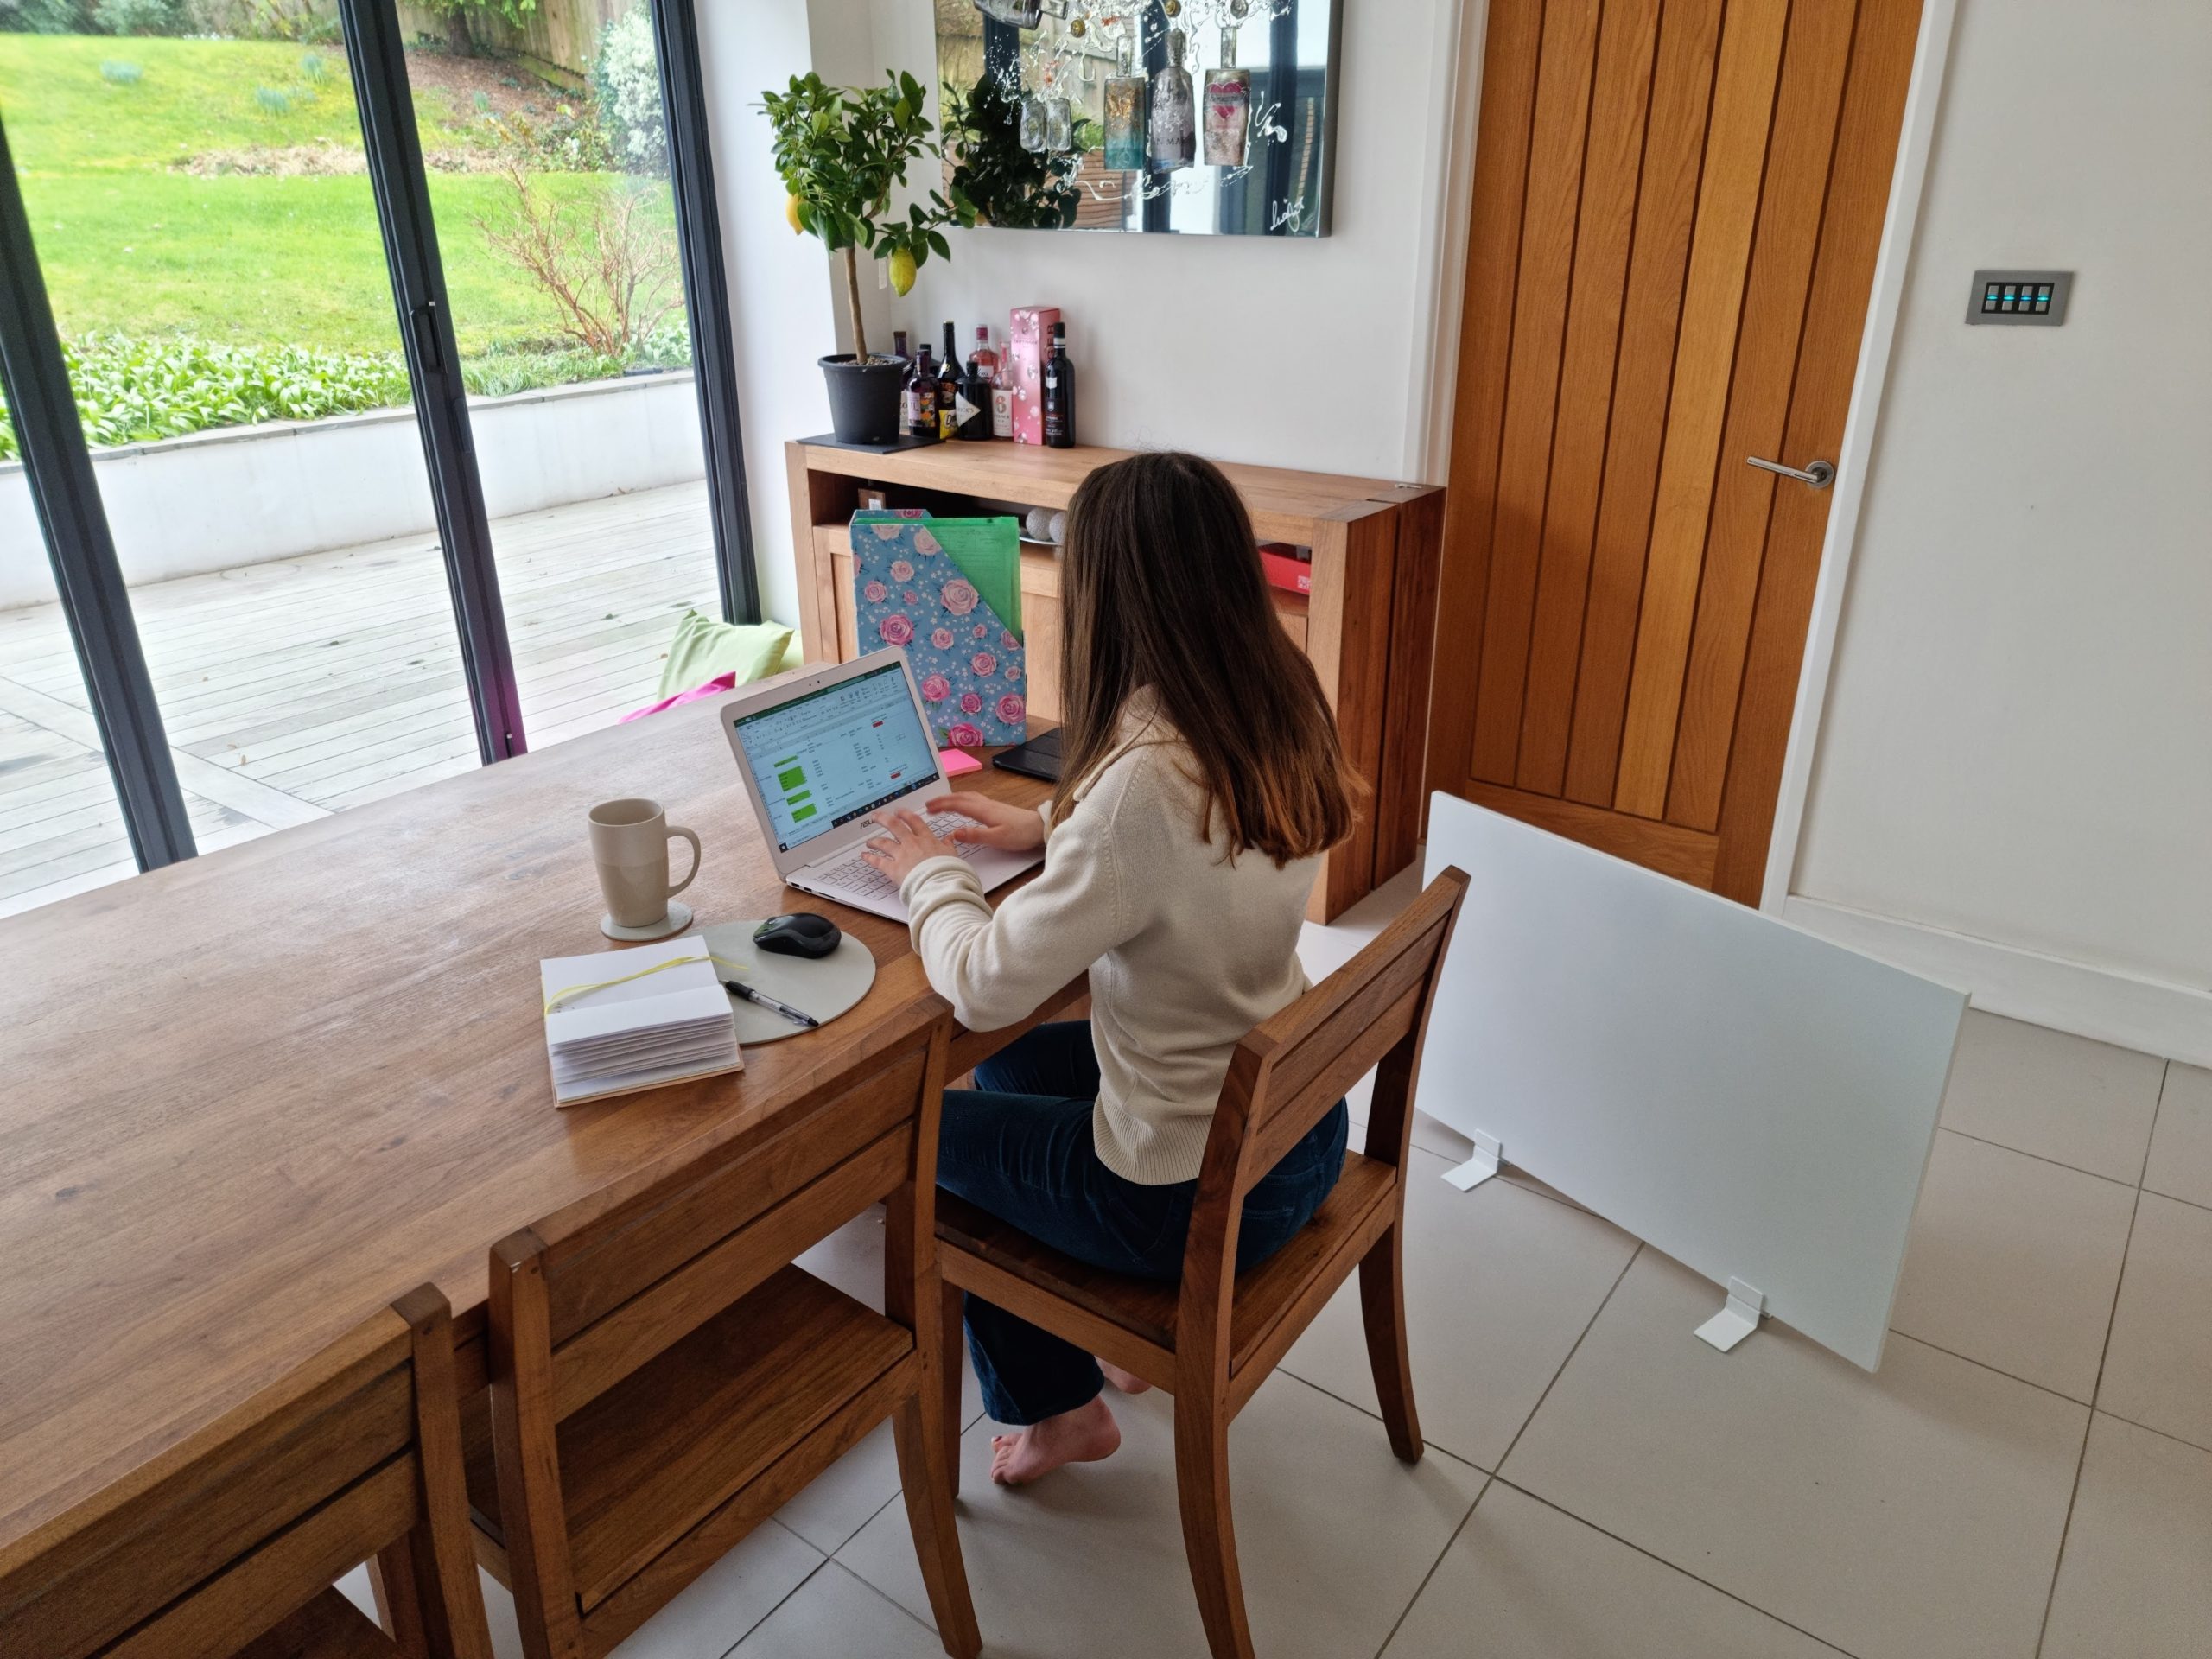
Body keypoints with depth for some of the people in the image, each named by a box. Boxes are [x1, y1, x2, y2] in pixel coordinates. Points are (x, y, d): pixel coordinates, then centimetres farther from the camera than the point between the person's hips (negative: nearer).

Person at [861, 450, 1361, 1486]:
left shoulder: (1142, 780, -33)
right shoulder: (1280, 722, -8)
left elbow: (982, 987, -25)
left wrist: (929, 873, -7)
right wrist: (1052, 831, 9)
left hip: (1199, 1193, -7)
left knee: (928, 1128, 17)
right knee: (1014, 1067, 28)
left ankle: (1056, 1409, 33)